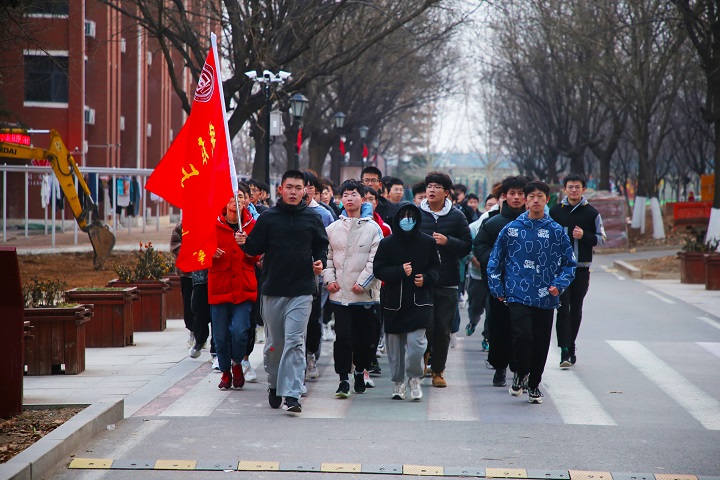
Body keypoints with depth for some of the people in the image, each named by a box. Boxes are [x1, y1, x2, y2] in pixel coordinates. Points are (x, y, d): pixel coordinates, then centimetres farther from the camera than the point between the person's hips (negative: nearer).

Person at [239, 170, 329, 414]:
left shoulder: (312, 219, 6)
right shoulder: (267, 218, 4)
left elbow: (322, 246, 16)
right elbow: (255, 248, 5)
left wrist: (320, 262, -3)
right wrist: (244, 243, -16)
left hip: (302, 291, -1)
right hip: (273, 290, 1)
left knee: (295, 341, -10)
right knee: (274, 342, 10)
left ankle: (291, 394, -15)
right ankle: (274, 384, 31)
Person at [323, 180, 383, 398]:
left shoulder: (372, 228, 0)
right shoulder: (333, 229, 10)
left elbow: (376, 259, -5)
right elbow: (326, 256, 13)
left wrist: (362, 282, -12)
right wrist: (329, 279, -1)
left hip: (364, 293, -1)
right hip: (339, 292, 1)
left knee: (365, 336, 7)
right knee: (342, 336, -8)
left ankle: (360, 371, 29)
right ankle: (344, 378, -5)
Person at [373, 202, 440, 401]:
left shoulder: (427, 242, 4)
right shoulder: (387, 243, 1)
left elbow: (435, 267, 12)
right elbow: (378, 269, -2)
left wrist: (425, 278, -7)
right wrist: (400, 271, -16)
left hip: (420, 301, -1)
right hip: (394, 301, 1)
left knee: (416, 342, -14)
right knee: (395, 345, 7)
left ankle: (414, 378, 6)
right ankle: (398, 382, 23)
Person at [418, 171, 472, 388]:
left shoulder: (456, 216, 5)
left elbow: (467, 246, 3)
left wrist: (447, 242, -12)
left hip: (447, 282, 1)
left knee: (443, 329, 3)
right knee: (425, 326, -5)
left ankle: (438, 370, 13)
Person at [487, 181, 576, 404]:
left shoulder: (556, 231, 3)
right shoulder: (512, 229, 3)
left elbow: (570, 263, 9)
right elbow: (495, 260, 10)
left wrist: (559, 285, -6)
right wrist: (498, 288, 4)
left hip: (546, 298, 1)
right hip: (518, 294, -1)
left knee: (541, 343, 6)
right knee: (522, 336, -17)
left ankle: (534, 384, 24)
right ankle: (521, 373, 9)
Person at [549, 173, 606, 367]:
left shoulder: (591, 213, 4)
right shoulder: (555, 211, 5)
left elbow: (602, 238, 4)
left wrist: (584, 235, -14)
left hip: (582, 267, 1)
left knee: (576, 309, 10)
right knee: (563, 308, -11)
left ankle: (570, 346, 24)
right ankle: (565, 351, -15)